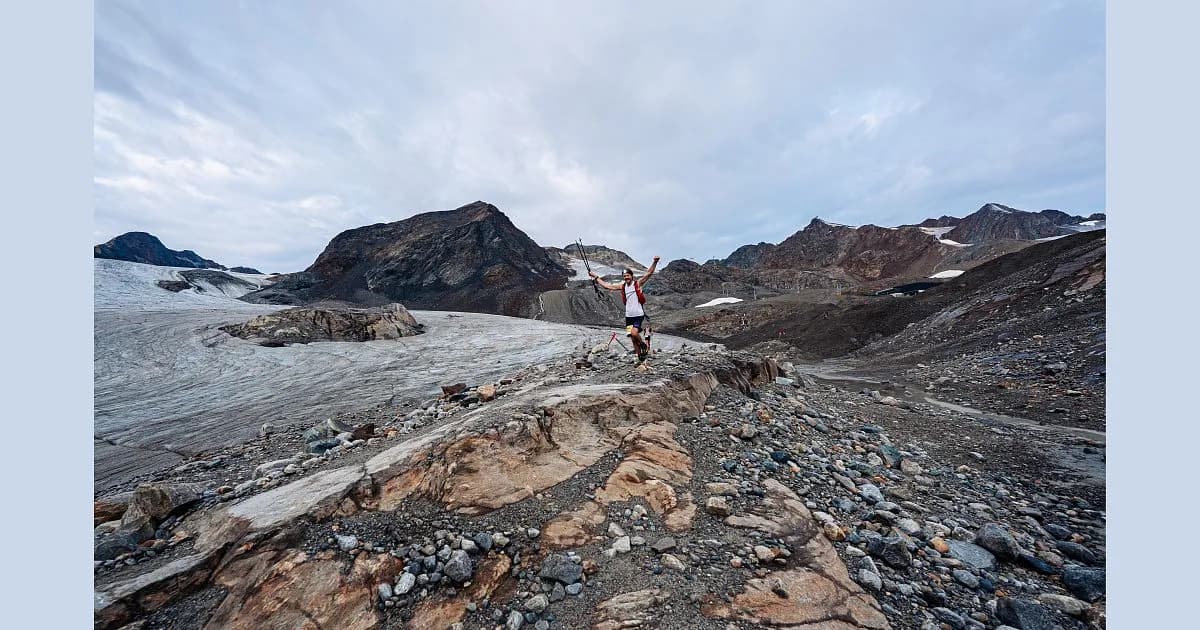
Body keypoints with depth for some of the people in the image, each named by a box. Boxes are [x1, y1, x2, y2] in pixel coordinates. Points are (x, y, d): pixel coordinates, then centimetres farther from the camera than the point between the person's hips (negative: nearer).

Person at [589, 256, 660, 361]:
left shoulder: (637, 283, -3)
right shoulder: (622, 286, 8)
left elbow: (649, 273, -12)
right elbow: (606, 285, 13)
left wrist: (654, 262, -25)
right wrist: (595, 277, 14)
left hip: (639, 315, -5)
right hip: (628, 316, 5)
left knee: (634, 333, -22)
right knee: (633, 339, 7)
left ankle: (644, 345, 8)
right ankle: (641, 356, 22)